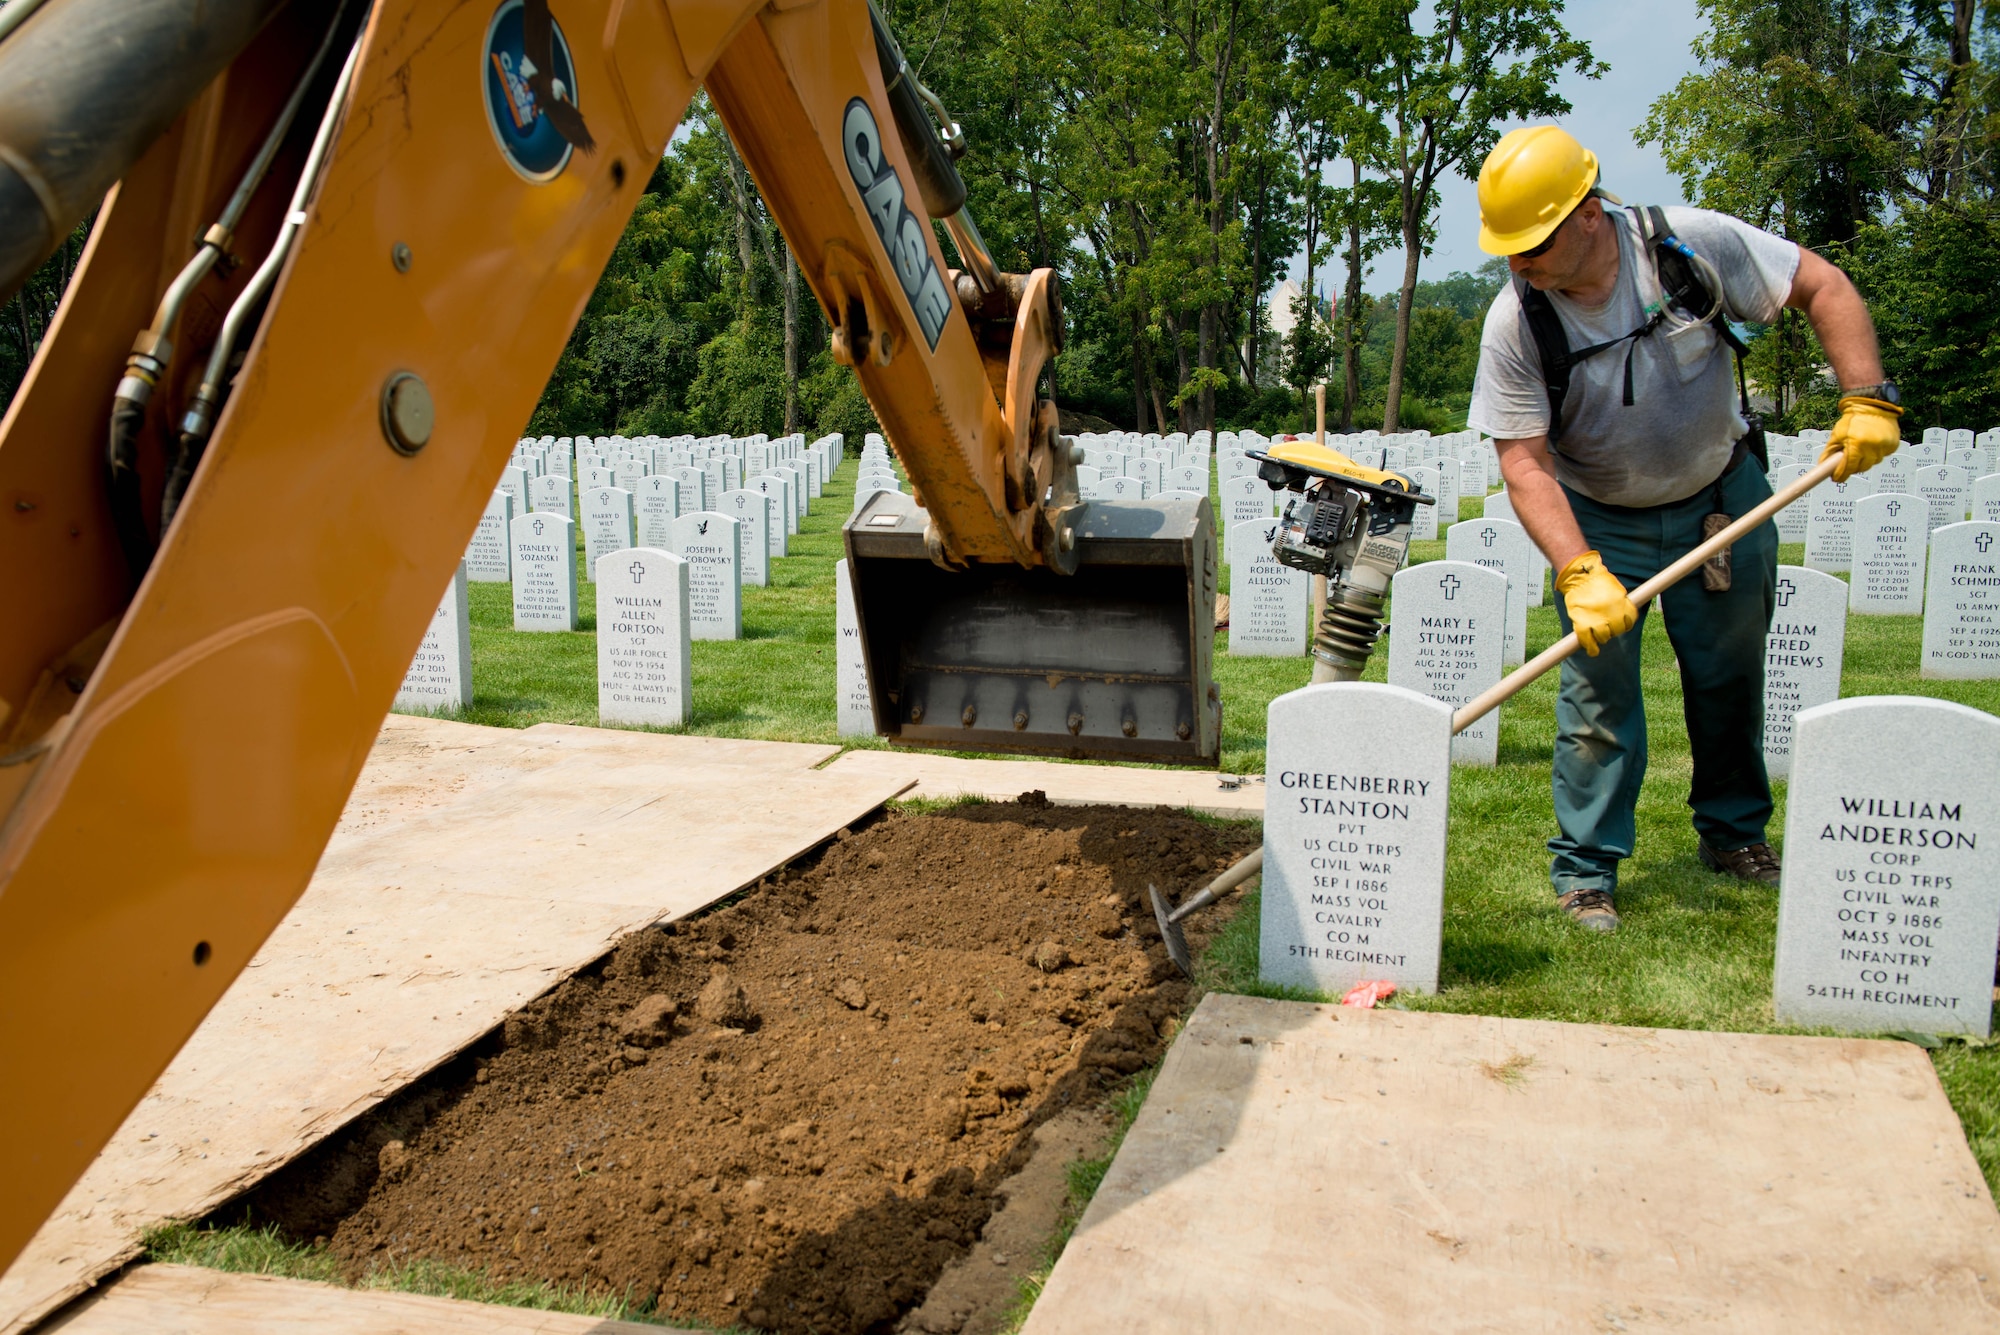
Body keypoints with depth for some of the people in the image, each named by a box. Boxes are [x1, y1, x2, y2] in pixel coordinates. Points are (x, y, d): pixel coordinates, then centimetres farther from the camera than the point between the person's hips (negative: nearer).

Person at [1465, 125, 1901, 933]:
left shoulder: (1693, 244, -21)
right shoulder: (1514, 325, -22)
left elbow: (1823, 288, -10)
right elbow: (1526, 465, -23)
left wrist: (1866, 400, -21)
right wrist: (1579, 573, -34)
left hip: (1723, 496, 2)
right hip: (1599, 518, -1)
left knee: (1731, 675, 11)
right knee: (1597, 691, -7)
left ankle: (1733, 833, 32)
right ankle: (1586, 868, 5)